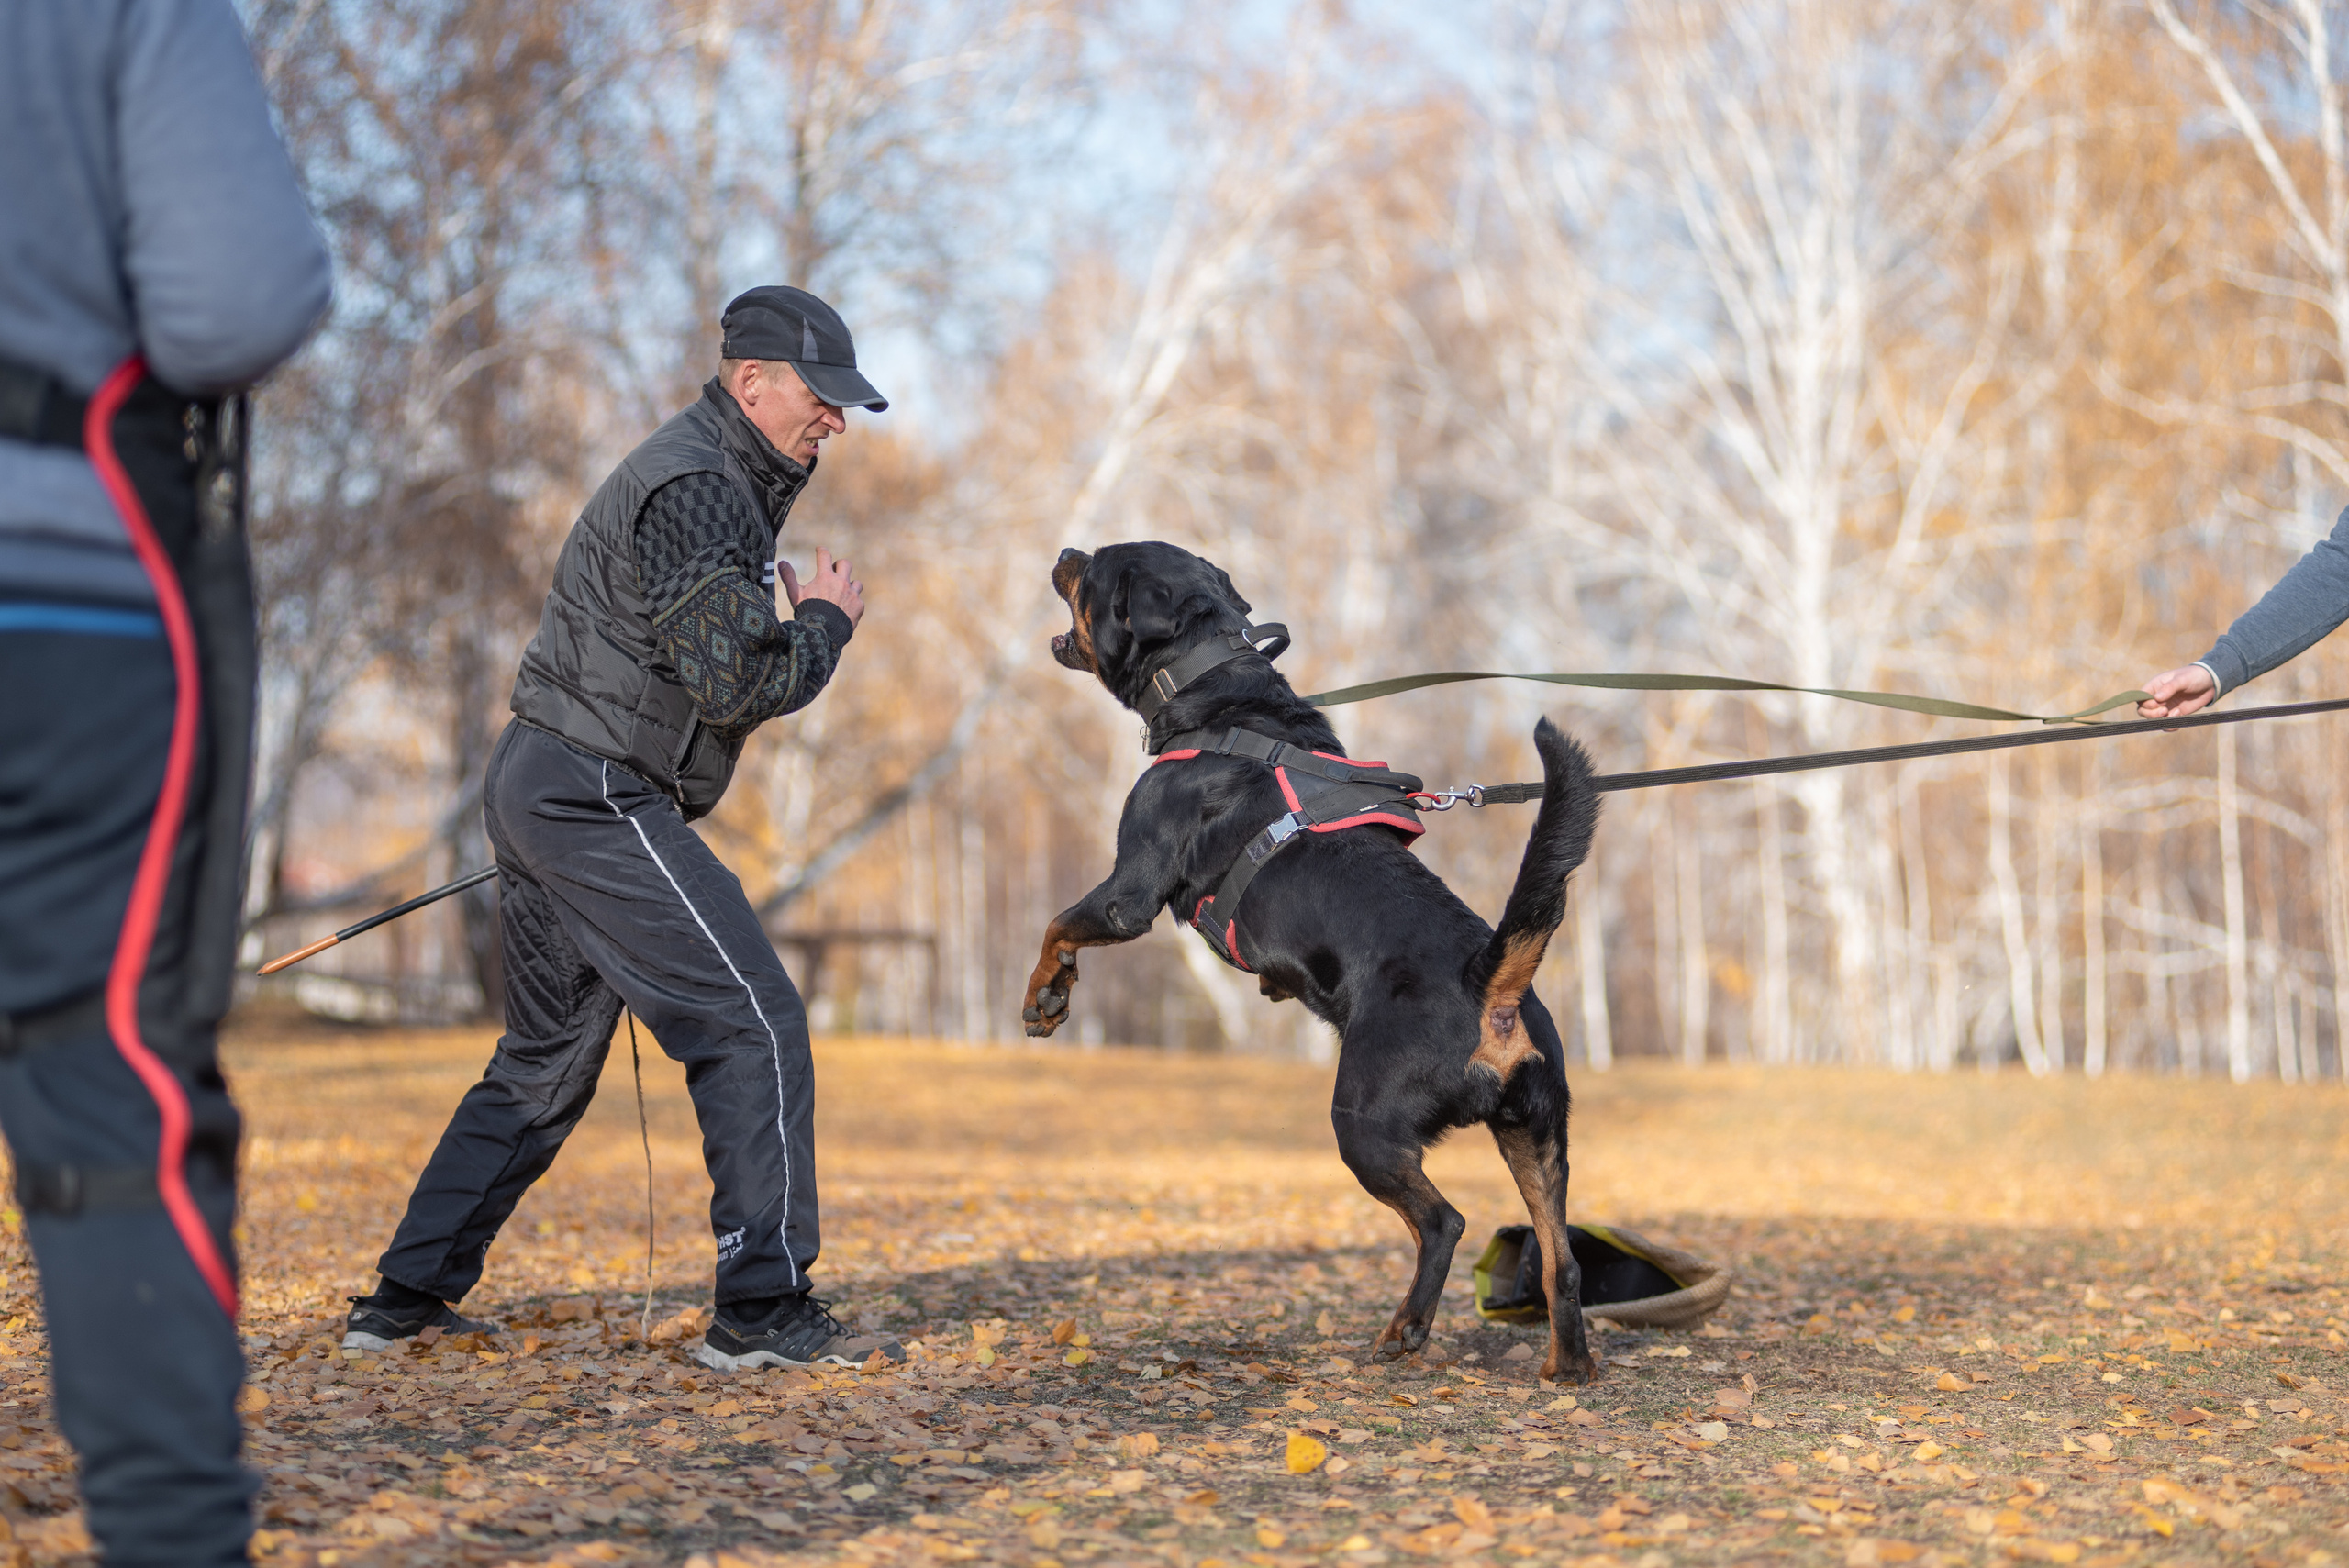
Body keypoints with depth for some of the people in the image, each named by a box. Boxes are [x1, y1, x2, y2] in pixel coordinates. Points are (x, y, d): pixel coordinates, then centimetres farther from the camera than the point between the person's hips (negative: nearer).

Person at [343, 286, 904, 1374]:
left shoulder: (718, 478, 19)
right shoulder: (696, 487, -15)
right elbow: (735, 683, -22)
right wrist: (826, 624, -6)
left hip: (540, 785, 11)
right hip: (594, 795, -11)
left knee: (546, 1060, 17)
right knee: (754, 1027, -9)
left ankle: (406, 1300, 20)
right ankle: (764, 1310, -9)